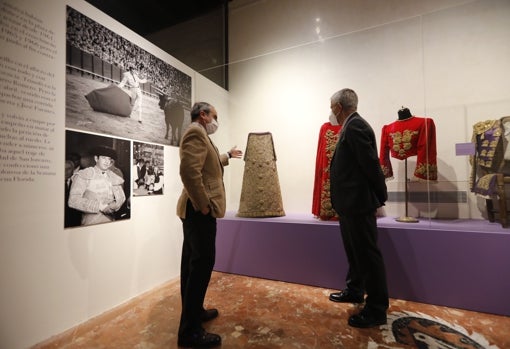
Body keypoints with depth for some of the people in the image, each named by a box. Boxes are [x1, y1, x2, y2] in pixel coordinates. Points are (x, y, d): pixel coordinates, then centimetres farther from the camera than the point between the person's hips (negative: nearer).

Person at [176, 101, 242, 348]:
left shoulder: (197, 134, 21)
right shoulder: (196, 132, -13)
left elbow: (209, 164, 37)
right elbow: (189, 171, -27)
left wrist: (228, 156, 45)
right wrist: (203, 205, -22)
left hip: (194, 210, 11)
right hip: (199, 210, -11)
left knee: (192, 262, 17)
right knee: (202, 263, -4)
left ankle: (193, 311, 33)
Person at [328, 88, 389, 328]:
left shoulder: (354, 127, -16)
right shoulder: (352, 126, 15)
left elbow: (371, 164, -19)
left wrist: (381, 196, -8)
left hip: (358, 202, -10)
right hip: (350, 202, 10)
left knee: (367, 254, 2)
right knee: (355, 251, 21)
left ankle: (377, 309, 17)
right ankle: (355, 291, 39)